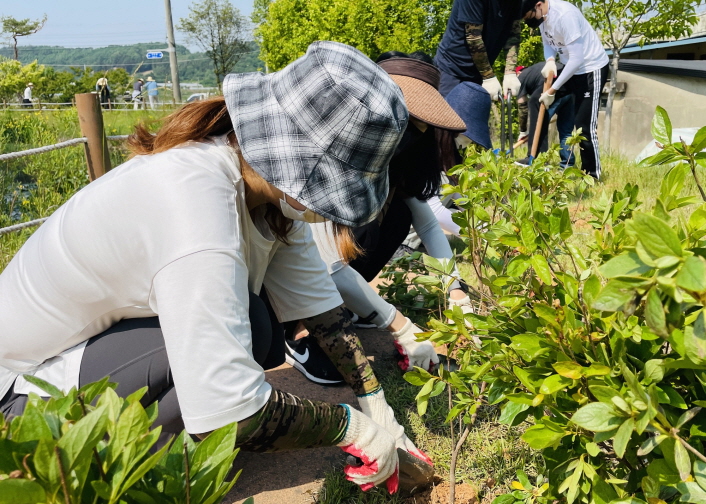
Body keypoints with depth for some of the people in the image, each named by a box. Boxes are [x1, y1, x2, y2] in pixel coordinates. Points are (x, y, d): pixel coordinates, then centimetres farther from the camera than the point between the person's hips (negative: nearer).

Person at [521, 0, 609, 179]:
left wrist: (552, 91, -25)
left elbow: (577, 59, -28)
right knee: (537, 100, 8)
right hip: (571, 67, 9)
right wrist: (550, 60, -13)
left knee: (584, 126, -9)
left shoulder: (565, 15, -29)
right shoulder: (541, 15, -5)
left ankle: (592, 175, 4)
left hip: (591, 68, -9)